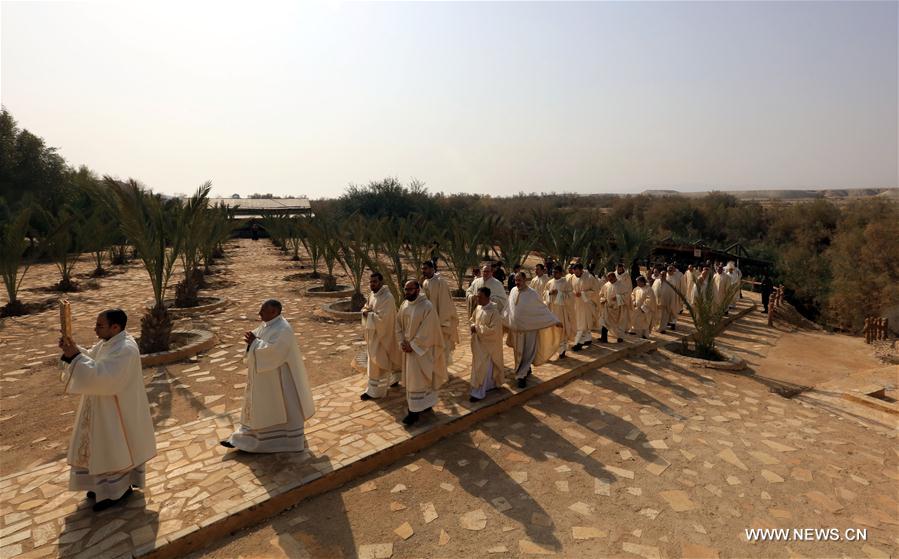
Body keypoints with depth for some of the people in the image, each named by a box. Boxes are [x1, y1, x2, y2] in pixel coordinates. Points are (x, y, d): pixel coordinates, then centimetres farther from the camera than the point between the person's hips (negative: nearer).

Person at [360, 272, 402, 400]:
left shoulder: (387, 298, -24)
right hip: (373, 332, 9)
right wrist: (366, 311, -9)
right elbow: (365, 308, 13)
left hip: (382, 333, -9)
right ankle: (394, 378, 39)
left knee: (378, 362, -1)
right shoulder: (372, 294, 6)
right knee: (386, 359, 21)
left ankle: (375, 390, 9)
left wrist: (368, 314, -16)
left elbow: (381, 318, -28)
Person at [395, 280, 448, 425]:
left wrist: (413, 345, -18)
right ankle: (425, 405, 29)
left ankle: (415, 411, 7)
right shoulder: (404, 305, 3)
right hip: (408, 347, 7)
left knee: (417, 379, -3)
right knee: (411, 377, 15)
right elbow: (398, 324, 10)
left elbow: (427, 332, -21)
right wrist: (402, 342, -4)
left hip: (421, 349, -7)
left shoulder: (427, 307, -19)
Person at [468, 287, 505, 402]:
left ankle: (479, 392, 4)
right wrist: (473, 326, -7)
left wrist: (478, 329, -22)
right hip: (478, 342, 8)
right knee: (479, 365, 18)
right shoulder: (478, 308, 2)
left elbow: (494, 330, -24)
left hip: (488, 344, -8)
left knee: (483, 367, -4)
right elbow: (471, 320, 16)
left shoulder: (494, 311, -20)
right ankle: (490, 385, 36)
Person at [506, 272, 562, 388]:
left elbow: (543, 309, -8)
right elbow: (509, 308, 13)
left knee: (527, 354, -2)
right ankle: (527, 370, 35)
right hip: (516, 328, 5)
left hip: (529, 328, -4)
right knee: (519, 353, 14)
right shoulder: (513, 291, -1)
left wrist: (555, 321, -9)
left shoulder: (532, 294, -14)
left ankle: (522, 376, 7)